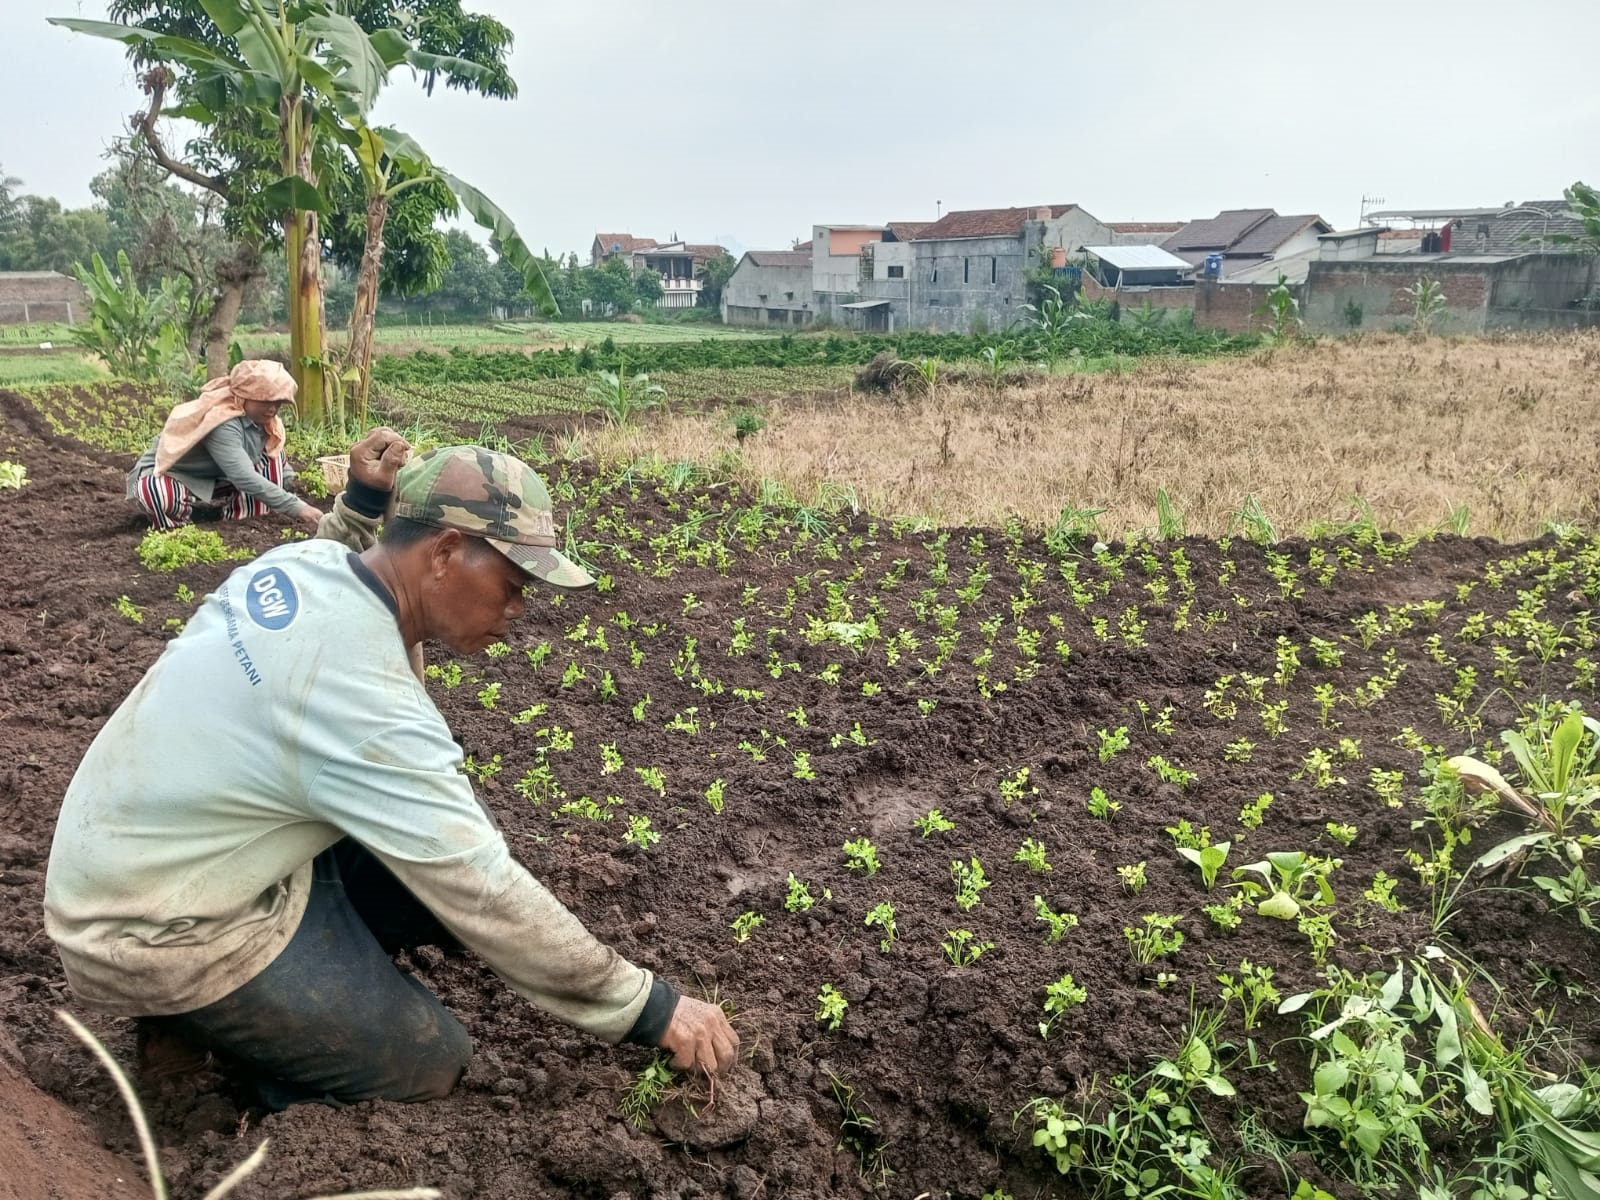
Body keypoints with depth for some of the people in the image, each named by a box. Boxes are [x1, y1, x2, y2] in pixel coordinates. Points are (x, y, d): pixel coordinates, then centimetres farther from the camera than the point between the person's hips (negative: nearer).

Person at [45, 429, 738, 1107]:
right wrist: (649, 1009, -20)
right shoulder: (368, 707, -32)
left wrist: (360, 502, 3)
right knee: (428, 1064, -6)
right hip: (155, 934, -9)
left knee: (441, 874, 4)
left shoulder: (301, 561, -8)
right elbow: (485, 895, -28)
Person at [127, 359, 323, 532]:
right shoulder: (223, 422, -32)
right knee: (154, 492, -43)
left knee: (274, 460, -6)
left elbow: (281, 469, 6)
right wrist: (297, 508, -44)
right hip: (165, 476, -8)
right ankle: (171, 527, -10)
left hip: (214, 479, 8)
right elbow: (246, 479, -41)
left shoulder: (262, 419, -5)